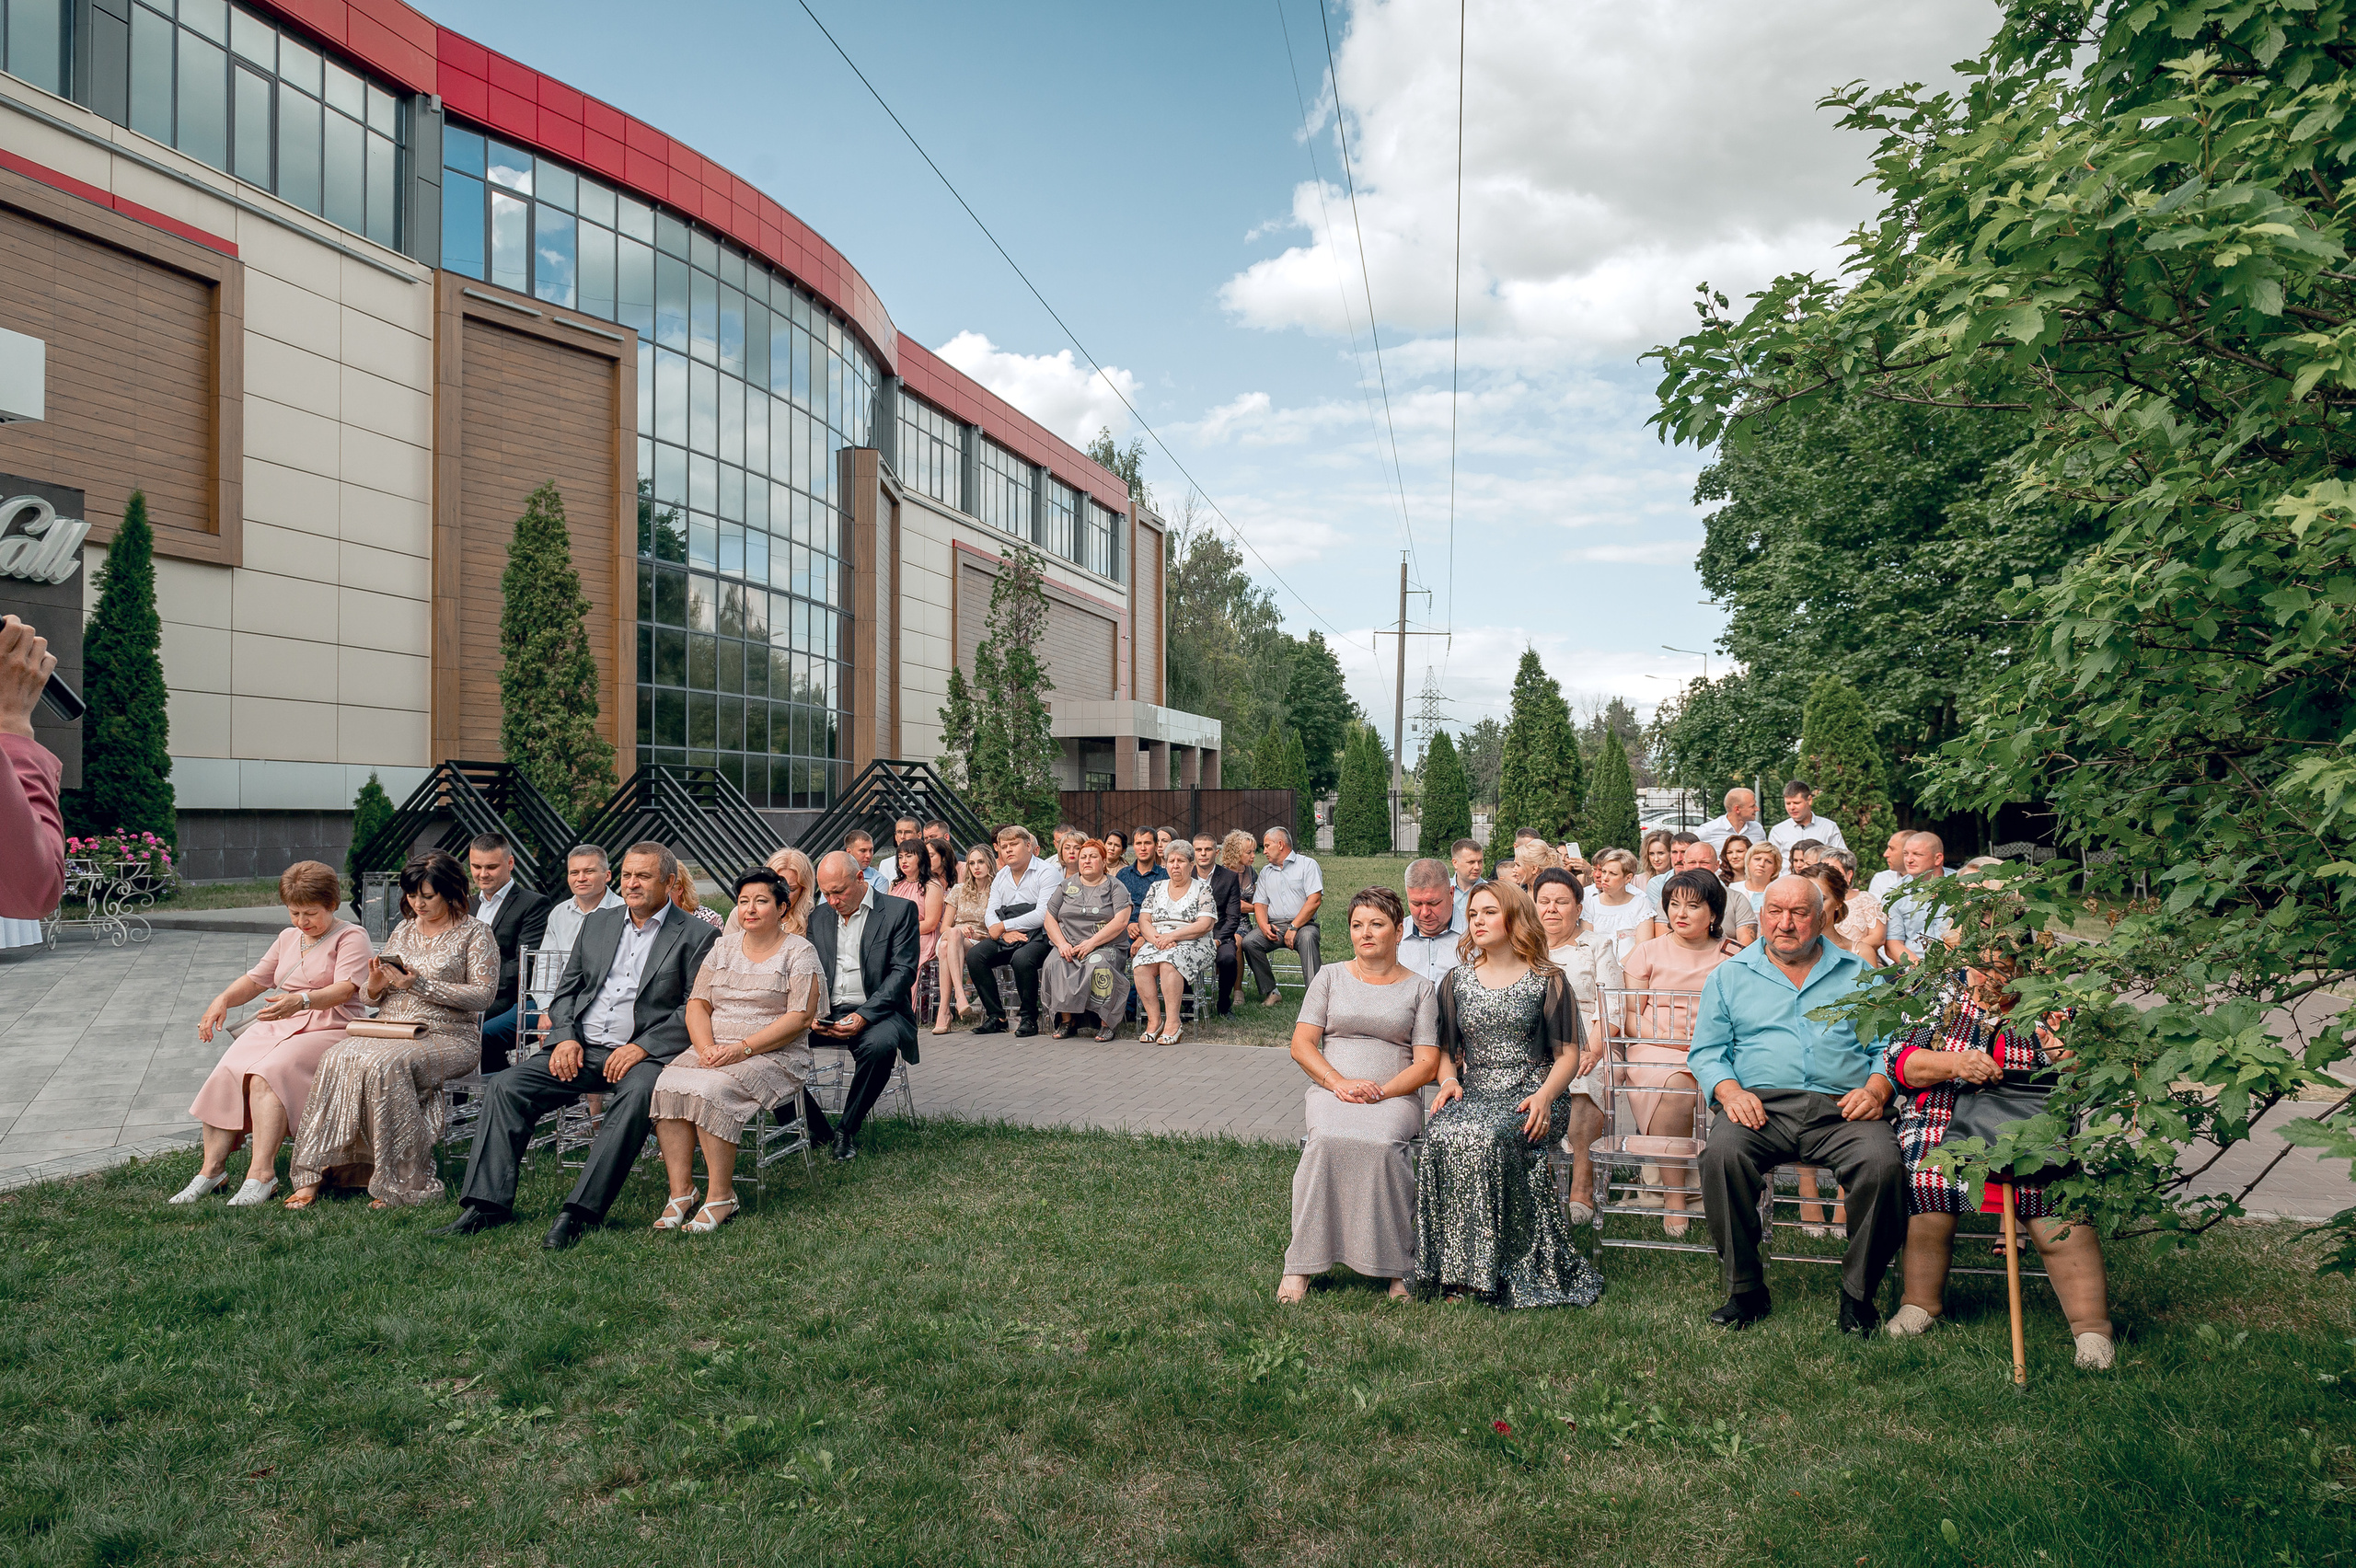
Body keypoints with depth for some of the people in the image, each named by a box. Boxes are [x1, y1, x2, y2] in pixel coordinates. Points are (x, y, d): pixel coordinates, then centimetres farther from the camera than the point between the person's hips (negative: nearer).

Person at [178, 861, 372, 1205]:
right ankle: (212, 1166, -20)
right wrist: (224, 999, 4)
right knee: (226, 1073, -20)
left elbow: (345, 989, -16)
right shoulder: (288, 937, 24)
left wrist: (302, 1000, -34)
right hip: (278, 1026, 7)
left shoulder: (351, 936, 0)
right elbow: (255, 979, 27)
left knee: (267, 1074, -31)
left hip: (328, 1028, -7)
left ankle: (261, 1172, -34)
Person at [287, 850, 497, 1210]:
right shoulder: (403, 931, 19)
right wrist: (374, 985, -5)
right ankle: (312, 1176, -24)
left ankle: (400, 1184, -25)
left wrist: (420, 985, -16)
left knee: (384, 1064, -34)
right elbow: (369, 997, 20)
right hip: (388, 1030, 5)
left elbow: (484, 994, -11)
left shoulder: (475, 934, 2)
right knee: (337, 1058, -27)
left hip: (448, 1037, -5)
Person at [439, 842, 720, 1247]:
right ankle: (488, 1204, -10)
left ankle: (580, 1211, -33)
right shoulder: (597, 923, 19)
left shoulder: (698, 936, 1)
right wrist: (565, 1037, -1)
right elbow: (566, 991, 18)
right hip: (580, 1048, 5)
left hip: (644, 1053, -5)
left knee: (636, 1095, -36)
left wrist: (642, 1047, -17)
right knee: (506, 1086, -14)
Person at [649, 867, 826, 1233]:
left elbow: (800, 1017, -9)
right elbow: (697, 1003, 10)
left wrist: (742, 1048, -17)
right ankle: (680, 1192, -19)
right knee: (668, 1086, -23)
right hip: (712, 1050, 5)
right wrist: (707, 1048, -10)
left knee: (710, 1090, -31)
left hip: (774, 1056, -5)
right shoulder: (723, 947, 16)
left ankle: (722, 1197, -20)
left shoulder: (799, 952, 0)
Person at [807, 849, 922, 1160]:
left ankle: (847, 1130, -16)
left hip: (876, 1011, -4)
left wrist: (863, 1016, -19)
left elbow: (902, 972, -7)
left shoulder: (900, 910, 1)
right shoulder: (818, 918, 17)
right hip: (828, 1014, 4)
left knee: (879, 1045, -38)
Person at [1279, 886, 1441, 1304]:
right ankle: (1300, 1268, -27)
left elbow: (1427, 1064, 4)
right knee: (1328, 1139, -33)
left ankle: (1398, 1268, -23)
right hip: (1331, 1090, 1)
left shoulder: (1419, 988, 11)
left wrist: (1380, 1091, -13)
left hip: (1395, 1095, -1)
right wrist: (1340, 1083, -11)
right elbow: (1301, 1044, 6)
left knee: (1381, 1143, -35)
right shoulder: (1330, 977, 14)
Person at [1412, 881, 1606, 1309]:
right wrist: (1448, 1079, -1)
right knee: (1440, 1135, -32)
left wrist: (1545, 1094, -14)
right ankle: (1457, 1270, -23)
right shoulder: (1457, 980, 17)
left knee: (1488, 1137, -36)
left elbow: (1569, 1053, 4)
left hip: (1528, 1096, -3)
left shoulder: (1547, 981, 7)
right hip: (1473, 1093, 3)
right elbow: (1446, 1048, 21)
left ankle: (1500, 1270, -23)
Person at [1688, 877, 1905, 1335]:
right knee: (1722, 1154, -33)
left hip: (1841, 1108, 1)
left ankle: (1858, 1294, -10)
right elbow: (1707, 1052, 12)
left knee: (1883, 1162, -31)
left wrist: (1876, 1088, -7)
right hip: (1762, 1105, 0)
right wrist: (1729, 1090, -8)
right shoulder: (1729, 976, 17)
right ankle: (1745, 1290, -16)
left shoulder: (1859, 974, 19)